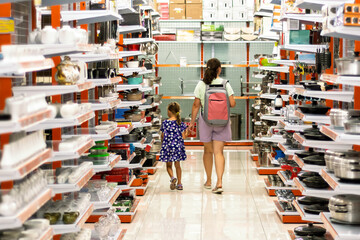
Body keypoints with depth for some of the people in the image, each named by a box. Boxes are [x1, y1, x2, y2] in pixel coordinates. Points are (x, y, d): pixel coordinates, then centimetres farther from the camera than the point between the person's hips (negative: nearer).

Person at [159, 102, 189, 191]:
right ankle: (179, 184, 14)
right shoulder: (180, 123, -3)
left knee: (169, 165, 11)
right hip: (178, 147, 2)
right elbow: (183, 137, -3)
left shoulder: (165, 123, -6)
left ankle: (172, 177, -16)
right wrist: (186, 132, 17)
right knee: (177, 165, 12)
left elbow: (162, 137, 0)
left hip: (167, 146, -2)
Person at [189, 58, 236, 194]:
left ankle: (208, 181, 26)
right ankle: (219, 183, -13)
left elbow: (196, 105, -3)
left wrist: (192, 122, 6)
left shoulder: (201, 85, -6)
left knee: (208, 151, 17)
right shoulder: (225, 84, -7)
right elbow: (232, 104, -9)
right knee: (219, 152, 0)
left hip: (206, 121, 1)